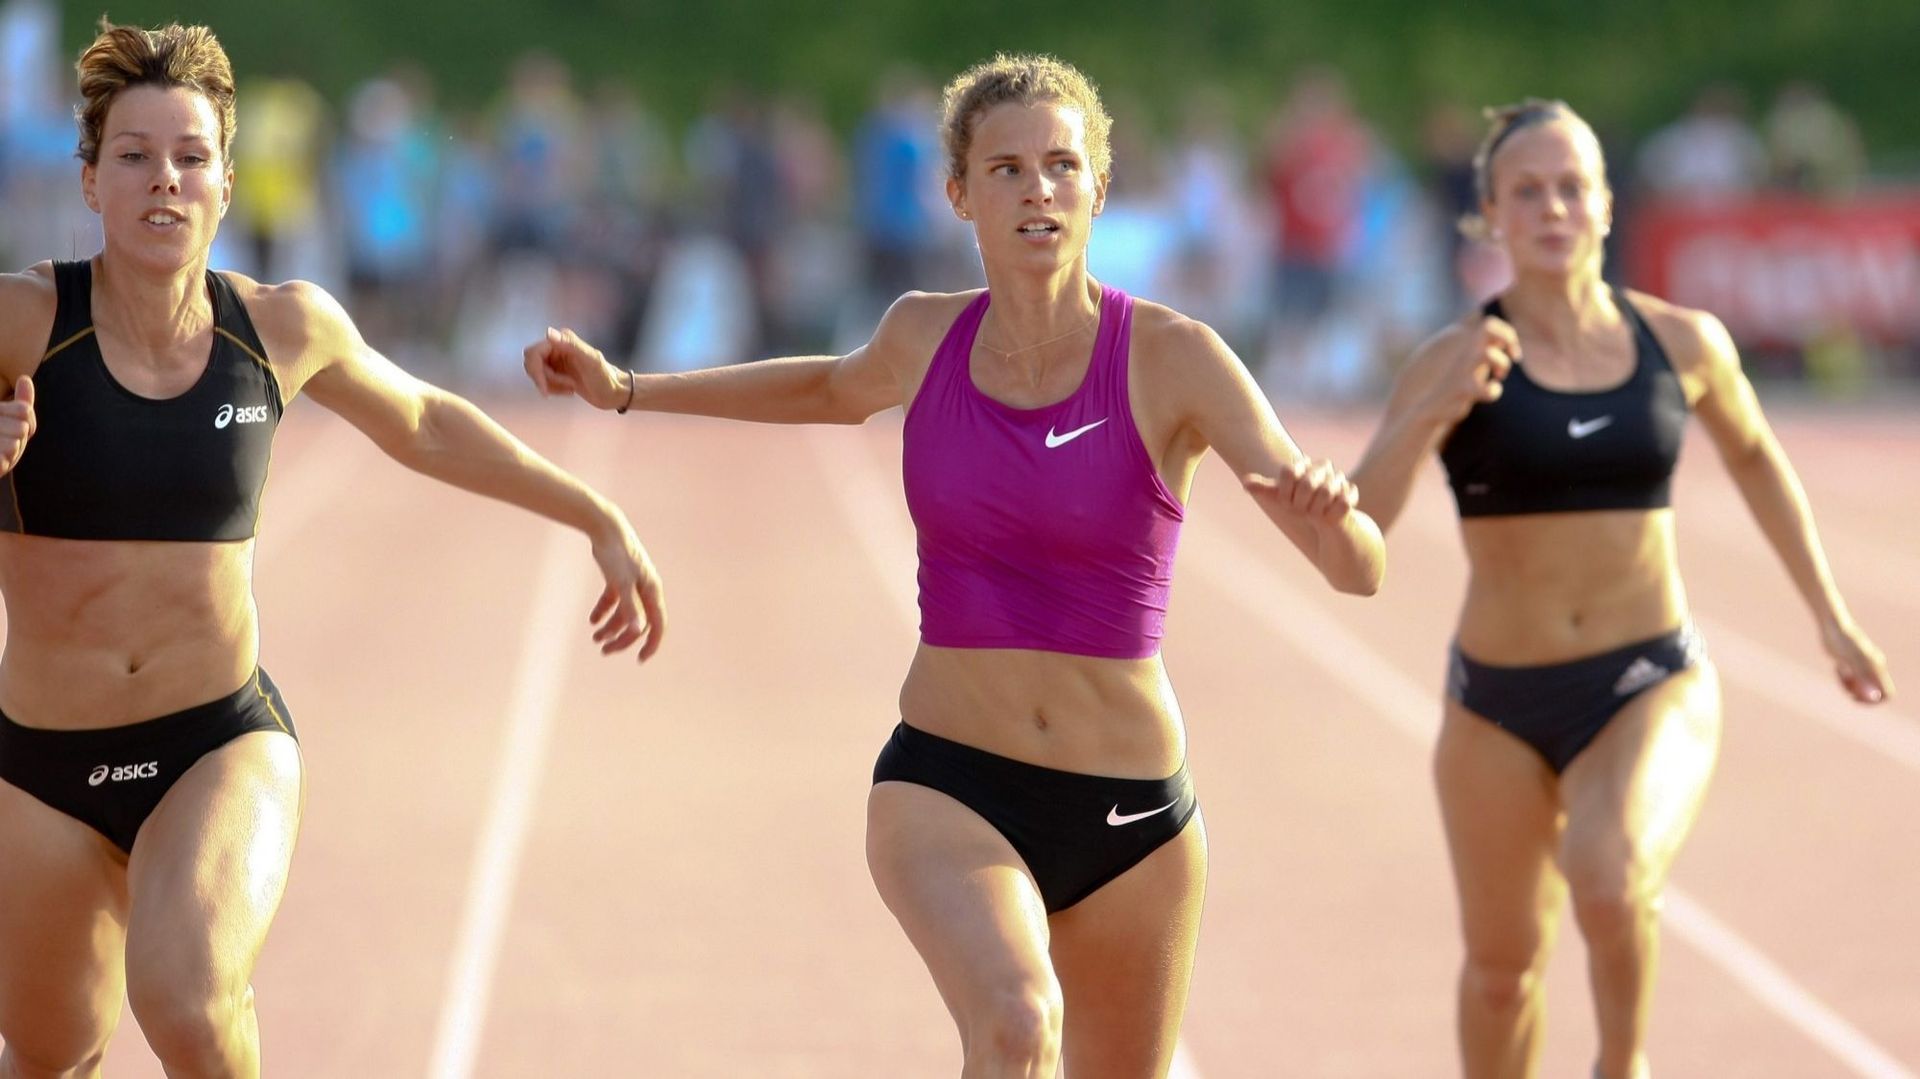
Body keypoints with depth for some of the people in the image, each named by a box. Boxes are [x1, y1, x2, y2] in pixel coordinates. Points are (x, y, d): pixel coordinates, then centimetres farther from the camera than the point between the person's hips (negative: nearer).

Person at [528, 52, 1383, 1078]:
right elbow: (840, 389, 27)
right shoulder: (926, 336, 0)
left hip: (1131, 815, 0)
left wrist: (1326, 508, -40)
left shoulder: (1173, 357, -10)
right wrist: (626, 389, 24)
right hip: (945, 789, 0)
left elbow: (1358, 570, -17)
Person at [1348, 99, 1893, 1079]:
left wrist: (1832, 620, 23)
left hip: (1653, 686, 0)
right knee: (1503, 961, 13)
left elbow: (1753, 456, 20)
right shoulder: (1455, 362, -8)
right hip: (1500, 703, 1)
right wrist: (1433, 412, -29)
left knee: (1609, 884, -29)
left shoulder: (1682, 343, -1)